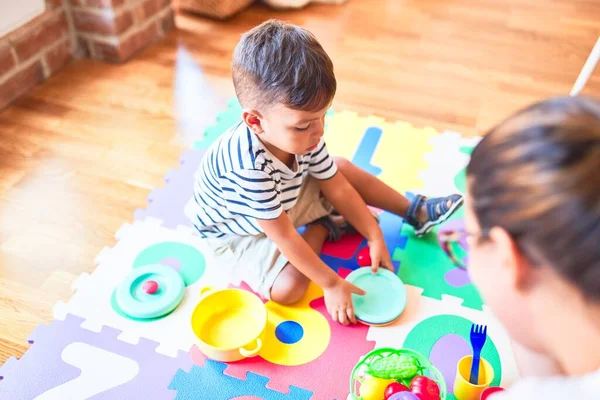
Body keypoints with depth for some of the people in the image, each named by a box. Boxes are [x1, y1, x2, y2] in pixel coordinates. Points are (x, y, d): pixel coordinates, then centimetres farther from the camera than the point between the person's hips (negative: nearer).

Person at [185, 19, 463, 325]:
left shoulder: (302, 134, -22)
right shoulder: (249, 166, -42)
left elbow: (337, 188, -9)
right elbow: (283, 236, -32)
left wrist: (375, 237, -7)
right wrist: (331, 283, -24)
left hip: (285, 202, 6)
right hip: (237, 232, -6)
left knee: (342, 169, 0)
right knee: (288, 287, -25)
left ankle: (415, 211, 19)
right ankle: (324, 227, 2)